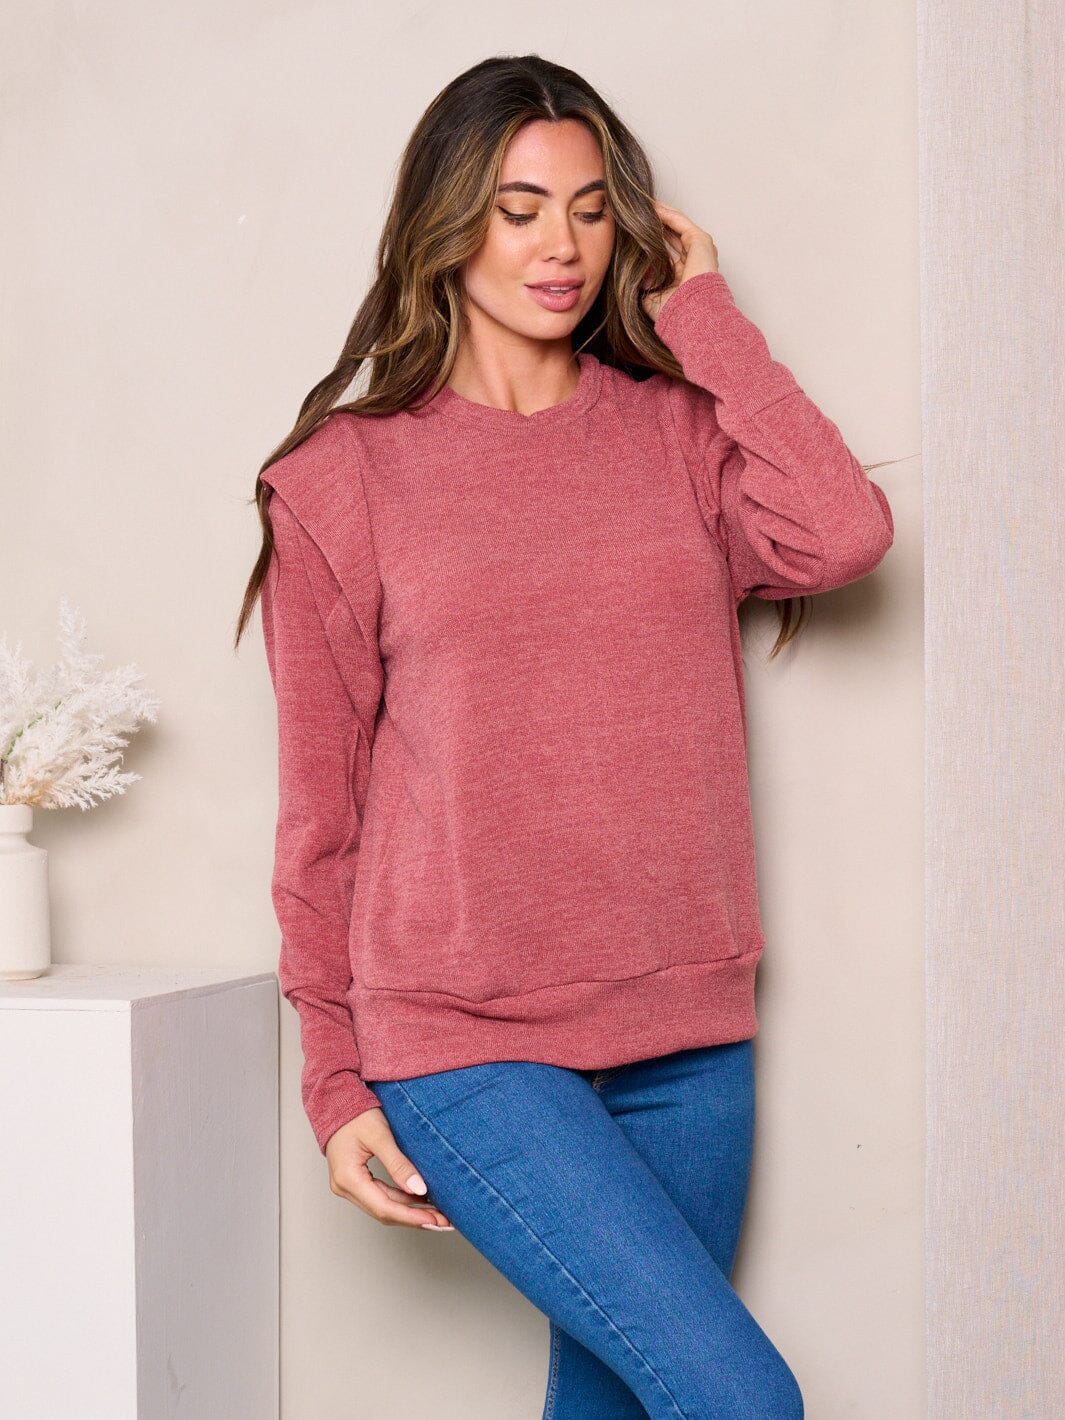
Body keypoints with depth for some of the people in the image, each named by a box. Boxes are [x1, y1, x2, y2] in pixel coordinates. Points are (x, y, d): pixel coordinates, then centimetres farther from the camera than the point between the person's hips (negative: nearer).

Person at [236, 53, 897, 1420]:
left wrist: (704, 319, -3)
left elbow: (842, 536, -14)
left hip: (687, 1038, 4)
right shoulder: (343, 476, 1)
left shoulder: (677, 431, 8)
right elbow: (320, 804, 2)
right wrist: (336, 1082, 2)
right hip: (463, 1046, -3)